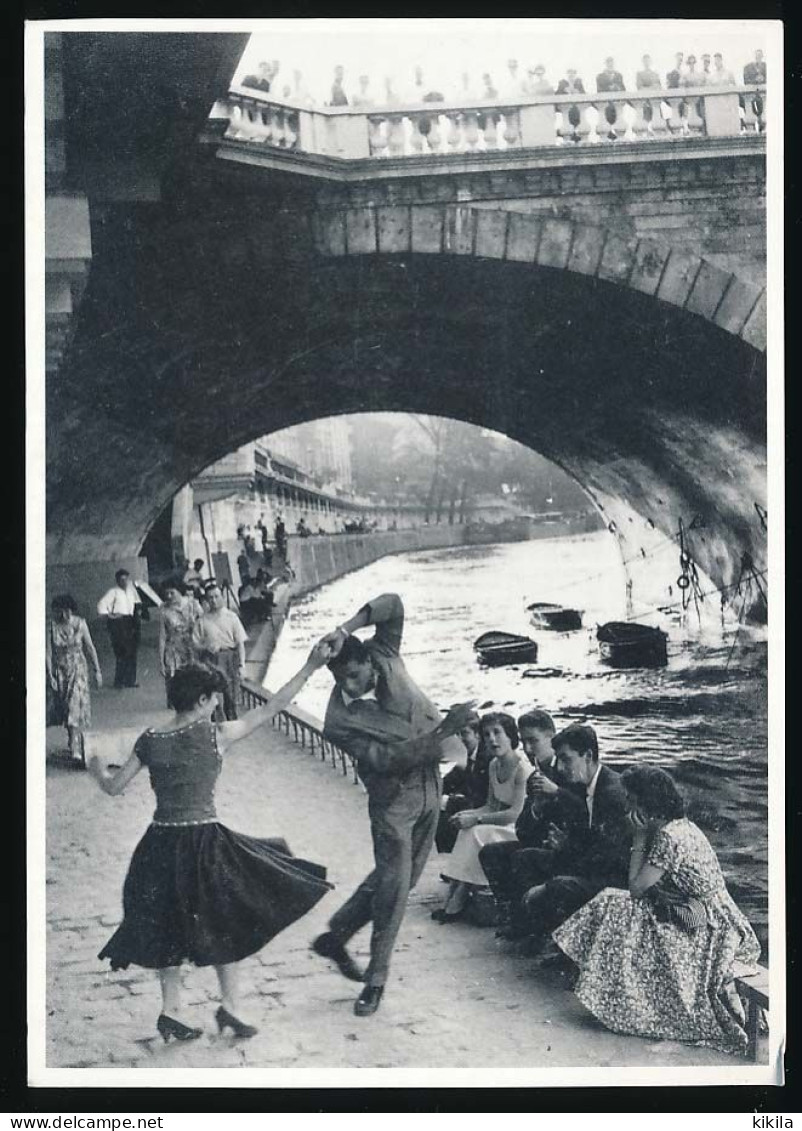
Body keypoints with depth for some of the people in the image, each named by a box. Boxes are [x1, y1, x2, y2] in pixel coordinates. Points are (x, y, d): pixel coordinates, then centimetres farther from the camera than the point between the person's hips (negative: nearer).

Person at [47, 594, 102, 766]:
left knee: (75, 706, -12)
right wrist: (50, 676, -9)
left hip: (78, 669, -2)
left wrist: (97, 671, 3)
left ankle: (76, 750, -14)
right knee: (65, 709, 10)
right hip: (59, 671, 2)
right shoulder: (51, 626, -10)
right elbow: (48, 652, -6)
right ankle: (75, 743, 27)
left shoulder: (80, 623, -8)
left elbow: (90, 648, 0)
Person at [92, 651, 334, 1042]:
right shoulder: (217, 735, -10)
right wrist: (310, 666, -3)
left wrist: (96, 770, 31)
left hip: (160, 845, 4)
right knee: (224, 922, 14)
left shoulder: (150, 741, 0)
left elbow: (113, 787, 8)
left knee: (170, 925, 17)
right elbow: (272, 707, -8)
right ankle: (229, 1005, 15)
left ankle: (171, 1010, 22)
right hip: (204, 842, -4)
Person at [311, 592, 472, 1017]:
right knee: (393, 883, -5)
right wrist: (441, 732, -34)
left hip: (429, 784, 6)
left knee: (404, 877, 14)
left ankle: (335, 937, 28)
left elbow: (393, 604, -16)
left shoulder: (384, 655, -10)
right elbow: (384, 758, -27)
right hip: (393, 796, -5)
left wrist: (346, 629, -29)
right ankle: (376, 978, 9)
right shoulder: (340, 719, -22)